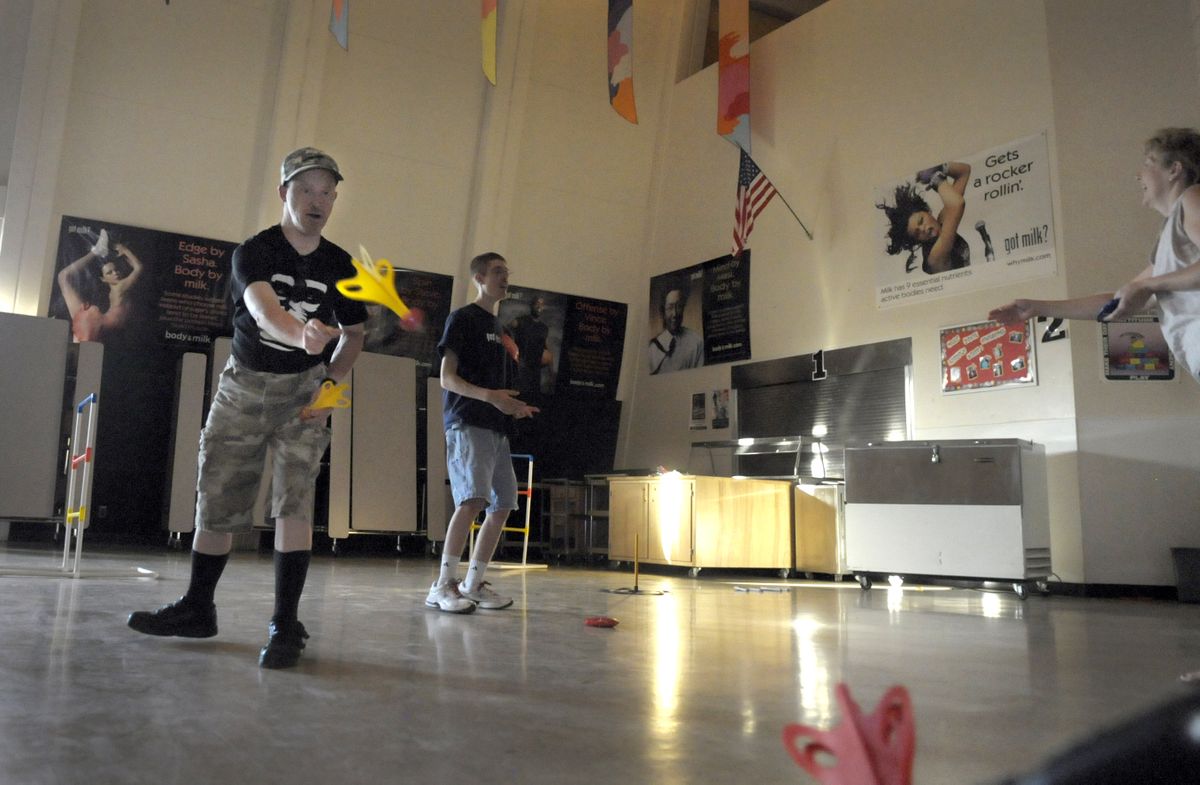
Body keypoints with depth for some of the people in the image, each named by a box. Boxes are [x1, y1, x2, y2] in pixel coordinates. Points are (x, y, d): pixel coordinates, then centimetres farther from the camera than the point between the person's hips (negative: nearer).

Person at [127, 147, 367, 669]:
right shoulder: (254, 252, -12)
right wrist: (302, 335, -56)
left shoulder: (340, 267, -4)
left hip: (304, 391, 0)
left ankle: (285, 624, -7)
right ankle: (197, 610, 26)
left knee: (294, 501, -15)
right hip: (244, 385, 0)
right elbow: (263, 310, -33)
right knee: (216, 503, 7)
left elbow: (354, 334, 10)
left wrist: (330, 384, -8)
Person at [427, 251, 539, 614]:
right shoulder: (463, 318, 0)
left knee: (503, 505, 4)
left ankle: (473, 584, 13)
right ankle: (443, 585, -15)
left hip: (496, 427, 9)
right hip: (467, 423, -8)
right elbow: (447, 378, -8)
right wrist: (489, 395, -22)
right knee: (473, 499, -22)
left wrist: (515, 406, 8)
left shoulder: (499, 328, 23)